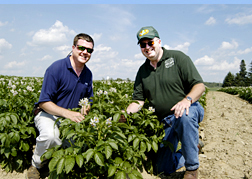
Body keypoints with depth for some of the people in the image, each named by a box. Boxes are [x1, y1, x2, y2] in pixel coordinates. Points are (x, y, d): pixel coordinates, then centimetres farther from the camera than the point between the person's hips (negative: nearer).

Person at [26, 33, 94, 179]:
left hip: (72, 118, 6)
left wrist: (86, 108, -9)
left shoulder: (88, 74, 3)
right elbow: (44, 103, -18)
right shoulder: (56, 68, -17)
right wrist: (67, 113, -32)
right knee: (50, 135, -36)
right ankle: (35, 166, -3)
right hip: (48, 114, -5)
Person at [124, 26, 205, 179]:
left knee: (184, 116, -42)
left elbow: (200, 86, -12)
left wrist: (187, 99, -33)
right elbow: (138, 101, 6)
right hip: (166, 122, 5)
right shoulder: (143, 71, 8)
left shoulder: (178, 58, -7)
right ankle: (192, 150, 30)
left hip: (189, 110, -4)